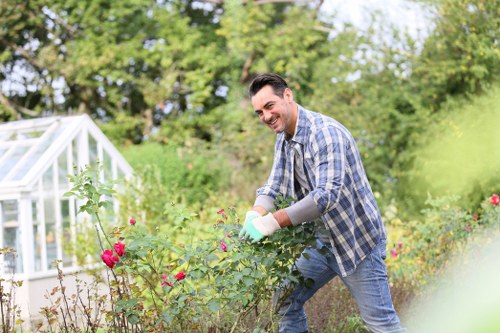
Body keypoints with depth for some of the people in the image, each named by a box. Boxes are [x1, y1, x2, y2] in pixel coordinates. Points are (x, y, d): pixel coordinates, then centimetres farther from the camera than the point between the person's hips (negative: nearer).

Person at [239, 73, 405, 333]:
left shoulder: (325, 132, -23)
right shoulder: (284, 139, 5)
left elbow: (327, 194, -33)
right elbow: (273, 186, 3)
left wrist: (272, 222, -37)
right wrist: (254, 216, -20)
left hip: (357, 240, -8)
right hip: (322, 241, 8)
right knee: (286, 301, 9)